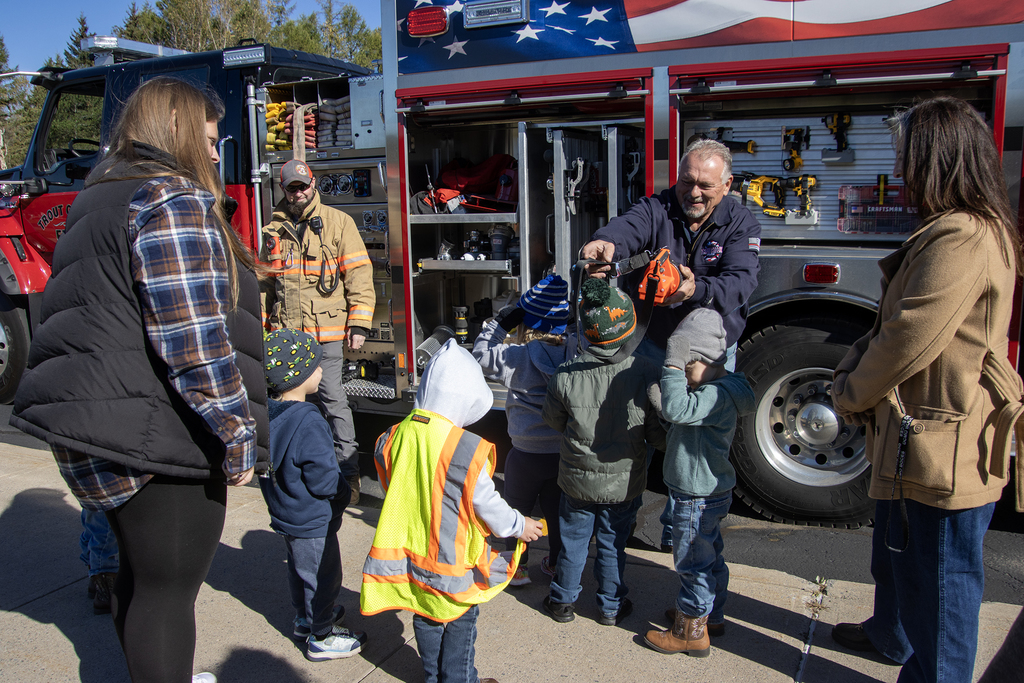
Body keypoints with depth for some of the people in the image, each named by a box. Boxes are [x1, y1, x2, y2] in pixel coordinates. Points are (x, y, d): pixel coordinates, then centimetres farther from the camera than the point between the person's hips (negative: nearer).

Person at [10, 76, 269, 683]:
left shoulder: (104, 201, 17)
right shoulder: (173, 200, -15)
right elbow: (194, 341, -23)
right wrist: (238, 436, -17)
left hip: (108, 425, 10)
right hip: (161, 434, -10)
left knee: (141, 572, 24)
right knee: (169, 588, 3)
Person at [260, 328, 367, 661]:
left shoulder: (268, 413, -5)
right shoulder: (309, 423, -31)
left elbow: (270, 466, 7)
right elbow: (323, 481, -28)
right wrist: (344, 492, -8)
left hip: (284, 513, 9)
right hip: (312, 521, -9)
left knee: (298, 567, 26)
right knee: (322, 575, 9)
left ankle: (305, 618, 46)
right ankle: (322, 637, 24)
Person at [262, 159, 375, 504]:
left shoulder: (337, 222, 2)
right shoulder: (275, 229, 15)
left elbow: (359, 274, -2)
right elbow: (265, 283, 23)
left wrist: (358, 323, -9)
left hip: (326, 333, -4)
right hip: (287, 333, 5)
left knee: (332, 399, -6)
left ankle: (348, 474, 3)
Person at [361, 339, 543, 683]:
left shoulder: (394, 437, -8)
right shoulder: (466, 450, -25)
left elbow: (393, 492, 6)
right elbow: (485, 503, -15)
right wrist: (518, 526, 3)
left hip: (412, 550, 6)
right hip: (453, 558, -5)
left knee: (426, 618, 23)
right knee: (461, 622, 14)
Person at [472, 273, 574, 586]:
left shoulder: (520, 357, -19)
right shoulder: (576, 351, -12)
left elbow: (482, 355, -8)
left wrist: (499, 323, -3)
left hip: (527, 454, -3)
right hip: (564, 452, 4)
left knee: (517, 510, 18)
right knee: (556, 512, 22)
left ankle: (518, 568, 28)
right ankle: (555, 564, 37)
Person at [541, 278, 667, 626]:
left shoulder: (564, 377, -23)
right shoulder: (647, 374, -23)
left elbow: (554, 421, -3)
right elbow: (659, 437, -14)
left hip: (577, 479, 0)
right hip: (624, 482, 0)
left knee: (573, 541, 20)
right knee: (612, 545, 20)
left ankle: (563, 601, 37)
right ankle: (611, 607, 36)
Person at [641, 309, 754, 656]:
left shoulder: (719, 394, -26)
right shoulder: (710, 388, 7)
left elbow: (679, 410, -41)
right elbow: (682, 416, 12)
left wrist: (674, 365, -38)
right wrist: (662, 401, -7)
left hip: (698, 497, -10)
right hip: (708, 492, 10)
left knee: (693, 562, 3)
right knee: (709, 556, 23)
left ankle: (691, 632, 17)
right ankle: (711, 615, 40)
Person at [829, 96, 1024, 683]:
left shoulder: (962, 240, -25)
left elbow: (907, 343, -24)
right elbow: (893, 326, 12)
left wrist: (849, 394, -8)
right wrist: (854, 373, 0)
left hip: (944, 454, -11)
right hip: (916, 441, 11)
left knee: (938, 582, 7)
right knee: (895, 553, 30)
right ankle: (891, 635, 53)